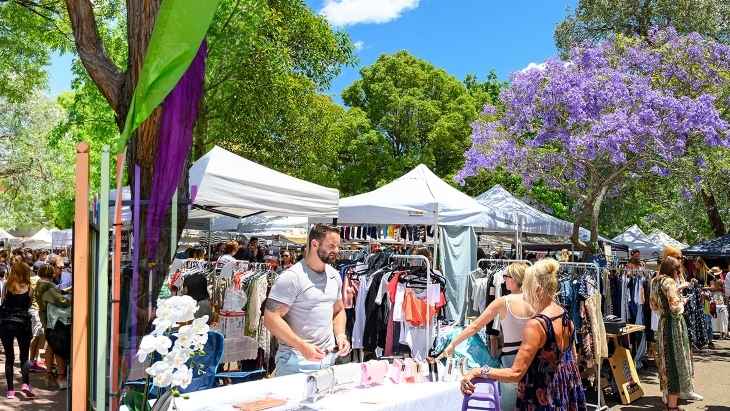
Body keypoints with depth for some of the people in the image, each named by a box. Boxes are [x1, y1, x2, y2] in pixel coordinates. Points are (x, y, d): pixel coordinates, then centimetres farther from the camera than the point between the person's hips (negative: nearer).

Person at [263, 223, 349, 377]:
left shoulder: (335, 276, 7)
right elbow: (271, 319, -17)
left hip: (329, 358, 6)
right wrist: (302, 346, -24)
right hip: (296, 360, -6)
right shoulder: (291, 277, -14)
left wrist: (340, 335, 0)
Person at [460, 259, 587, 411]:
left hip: (543, 396, -8)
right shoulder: (565, 316, 0)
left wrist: (478, 372, -22)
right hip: (567, 388, 8)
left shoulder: (536, 324, -25)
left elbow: (516, 373, -27)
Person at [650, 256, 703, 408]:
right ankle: (673, 406, 3)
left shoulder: (655, 282, 11)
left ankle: (668, 400, 24)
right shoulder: (669, 282, -15)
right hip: (674, 324, -9)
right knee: (676, 362, -2)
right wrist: (682, 302, 2)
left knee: (667, 361, 15)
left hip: (662, 323, 9)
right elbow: (676, 308, -19)